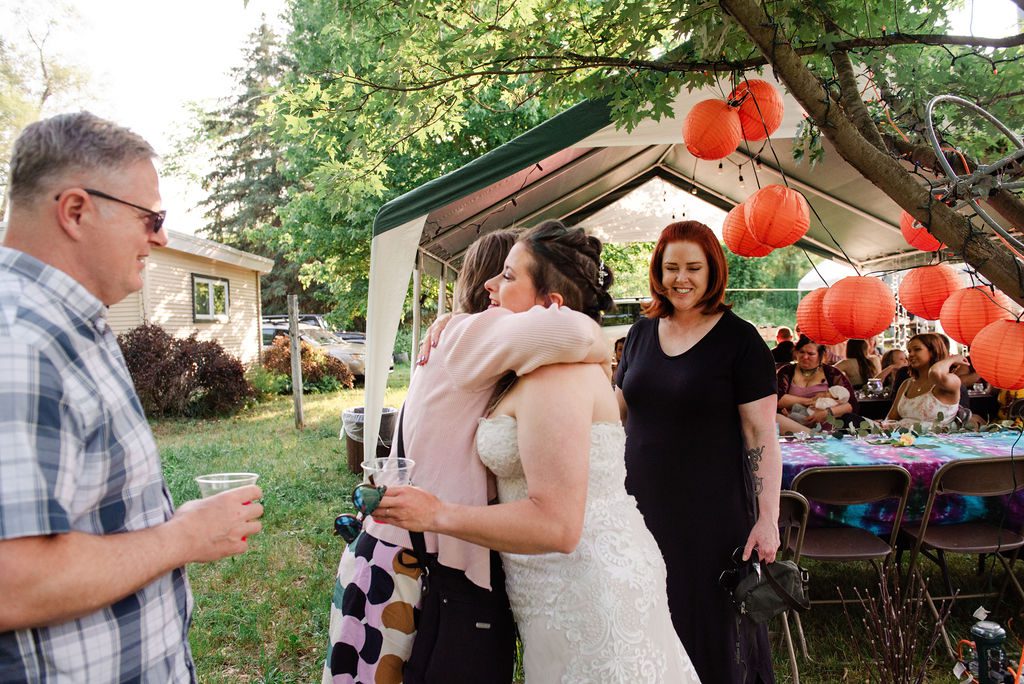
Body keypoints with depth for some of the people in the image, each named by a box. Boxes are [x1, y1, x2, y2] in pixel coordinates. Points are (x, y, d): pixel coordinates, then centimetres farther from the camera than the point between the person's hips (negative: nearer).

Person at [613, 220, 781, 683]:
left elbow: (761, 434, -9)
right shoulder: (642, 333, 7)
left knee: (708, 631, 9)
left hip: (710, 511, -4)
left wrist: (768, 518, -13)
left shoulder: (739, 340, -8)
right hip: (641, 504, 5)